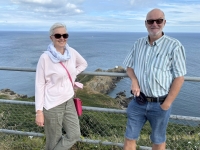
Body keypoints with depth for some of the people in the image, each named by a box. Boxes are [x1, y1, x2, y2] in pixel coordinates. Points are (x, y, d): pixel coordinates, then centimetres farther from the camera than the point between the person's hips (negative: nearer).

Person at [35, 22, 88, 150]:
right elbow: (39, 85, -13)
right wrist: (39, 111, -14)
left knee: (74, 135, 9)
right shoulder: (45, 57, -15)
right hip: (52, 105, -5)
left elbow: (83, 64, 20)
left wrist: (72, 75, 6)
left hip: (69, 101, 6)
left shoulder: (72, 52, -1)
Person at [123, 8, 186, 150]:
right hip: (138, 101, 4)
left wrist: (166, 104, -13)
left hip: (159, 104, -4)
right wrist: (134, 80, -9)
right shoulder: (138, 43, 3)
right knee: (130, 137, 14)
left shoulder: (174, 46, -13)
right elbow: (129, 66, 13)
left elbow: (179, 78, -12)